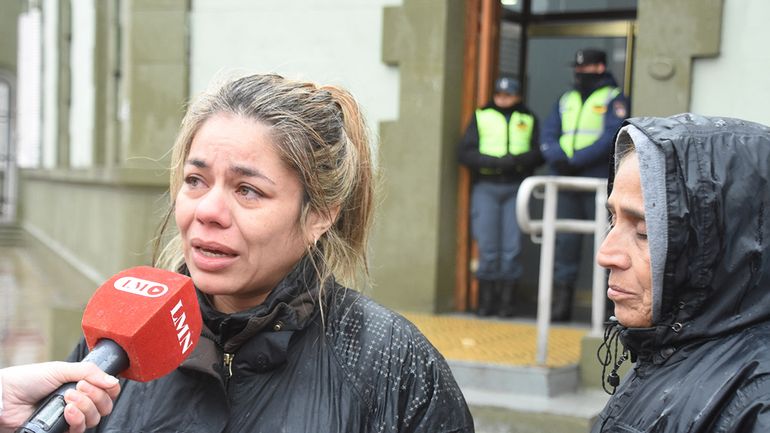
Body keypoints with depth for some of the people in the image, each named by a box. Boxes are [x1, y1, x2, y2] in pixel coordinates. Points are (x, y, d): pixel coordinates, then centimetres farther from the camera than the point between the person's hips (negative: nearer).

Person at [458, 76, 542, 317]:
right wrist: (493, 162, -11)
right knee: (487, 247, -3)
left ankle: (507, 301, 3)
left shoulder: (528, 119, 13)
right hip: (486, 187, 0)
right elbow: (465, 153, 2)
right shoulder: (481, 117, 11)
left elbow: (539, 153, 4)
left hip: (516, 188, 0)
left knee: (511, 248, -4)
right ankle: (486, 301, 5)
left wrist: (517, 160, -15)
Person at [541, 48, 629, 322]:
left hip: (599, 183, -5)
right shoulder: (566, 100, 19)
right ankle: (561, 302, 10)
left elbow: (611, 137, -13)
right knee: (565, 241, 5)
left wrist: (576, 160, -18)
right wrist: (557, 158, -11)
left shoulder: (614, 99, 1)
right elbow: (548, 134, 11)